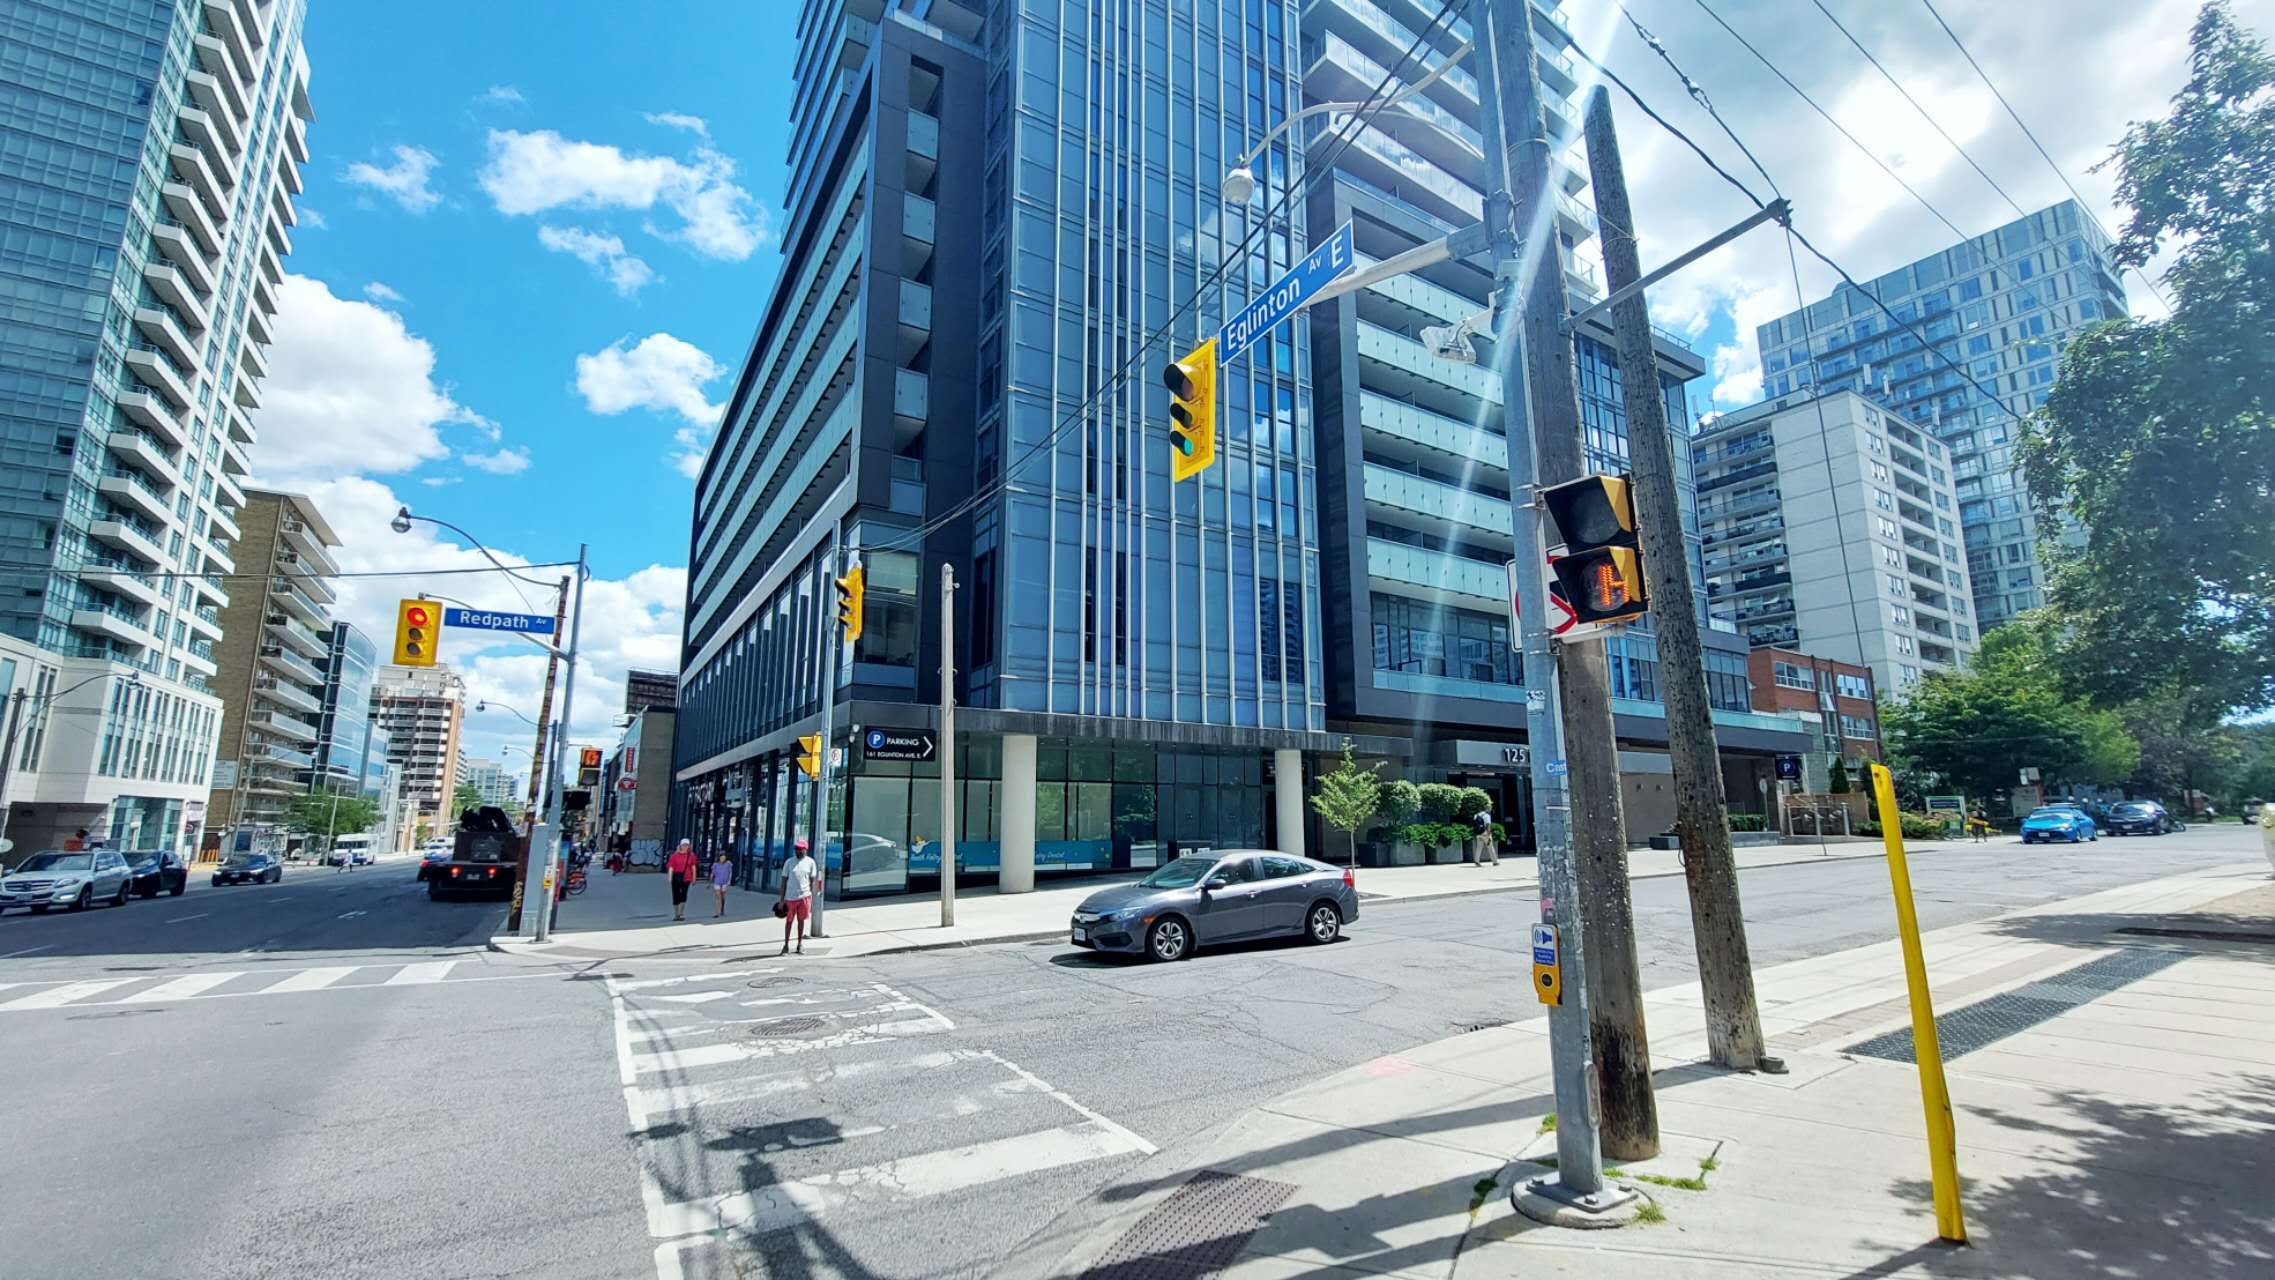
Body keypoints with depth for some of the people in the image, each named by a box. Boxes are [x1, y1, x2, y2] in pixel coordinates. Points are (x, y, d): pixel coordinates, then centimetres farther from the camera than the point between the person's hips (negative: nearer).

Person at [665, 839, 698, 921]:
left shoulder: (691, 855, 4)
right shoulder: (675, 855, -1)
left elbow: (693, 867, 8)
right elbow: (671, 867, -5)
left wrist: (694, 878, 7)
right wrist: (670, 878, -14)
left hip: (686, 878, 0)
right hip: (676, 877, 0)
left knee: (683, 895, -10)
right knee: (676, 896, 6)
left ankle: (681, 914, 3)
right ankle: (676, 915, 19)